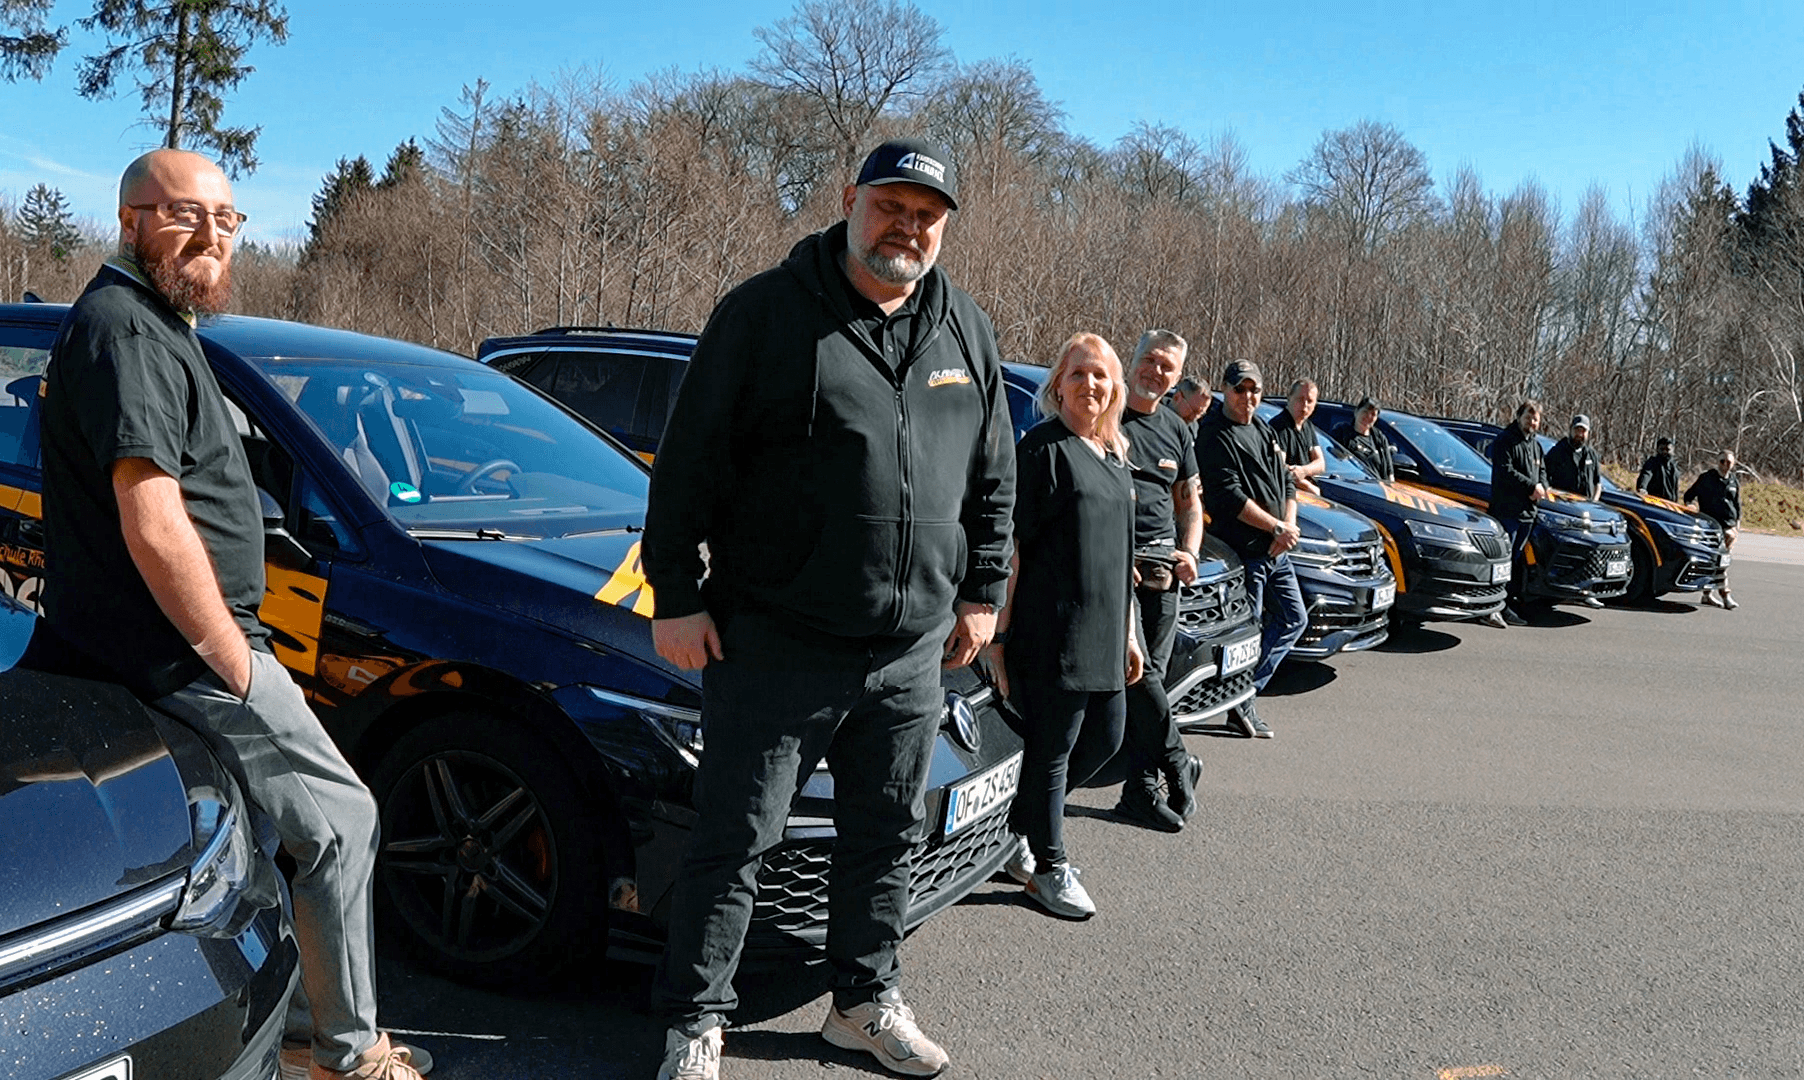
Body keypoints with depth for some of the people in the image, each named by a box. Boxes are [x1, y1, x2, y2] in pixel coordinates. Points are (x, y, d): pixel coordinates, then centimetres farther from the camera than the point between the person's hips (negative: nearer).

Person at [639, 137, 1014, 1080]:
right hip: (775, 642, -5)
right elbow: (689, 463, -6)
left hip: (912, 652, 5)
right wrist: (675, 595, -9)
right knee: (735, 841, 3)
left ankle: (867, 1003, 35)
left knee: (886, 836, 16)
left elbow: (993, 478, 18)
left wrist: (981, 591, 15)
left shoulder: (966, 333, 10)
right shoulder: (766, 313, -6)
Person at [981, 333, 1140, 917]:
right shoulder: (1042, 448, -8)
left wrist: (1128, 635, 20)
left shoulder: (1116, 459, 16)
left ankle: (1013, 826, 29)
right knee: (1052, 749, 1)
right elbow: (1009, 545, -12)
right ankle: (1048, 867, 17)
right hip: (1051, 633, -8)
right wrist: (998, 631, -16)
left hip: (1104, 636, 8)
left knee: (1105, 739, 14)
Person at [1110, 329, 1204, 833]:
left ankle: (1141, 789, 10)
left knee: (1150, 676, 5)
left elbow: (1189, 501, 24)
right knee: (1138, 673, -15)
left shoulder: (1179, 431, 17)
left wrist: (1189, 552, 6)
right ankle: (1178, 763, 1)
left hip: (1163, 567, 5)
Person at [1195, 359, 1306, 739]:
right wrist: (1278, 527, -16)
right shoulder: (1215, 436, -11)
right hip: (1244, 551, -9)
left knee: (1294, 619, 13)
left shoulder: (1263, 430, 16)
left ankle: (1246, 689, 17)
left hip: (1276, 551, 9)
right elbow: (1230, 497, -19)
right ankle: (1241, 704, 9)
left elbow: (1287, 483, 15)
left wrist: (1287, 530, -2)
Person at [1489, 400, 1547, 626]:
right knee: (1506, 558, -11)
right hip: (1507, 509, -8)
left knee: (1519, 559, 12)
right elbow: (1505, 472, -16)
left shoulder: (1535, 445, 21)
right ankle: (1501, 606, -11)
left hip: (1527, 511, 8)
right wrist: (1531, 486, -16)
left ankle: (1515, 601, 18)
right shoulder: (1505, 441, -6)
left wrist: (1541, 487, 4)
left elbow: (1542, 471, 26)